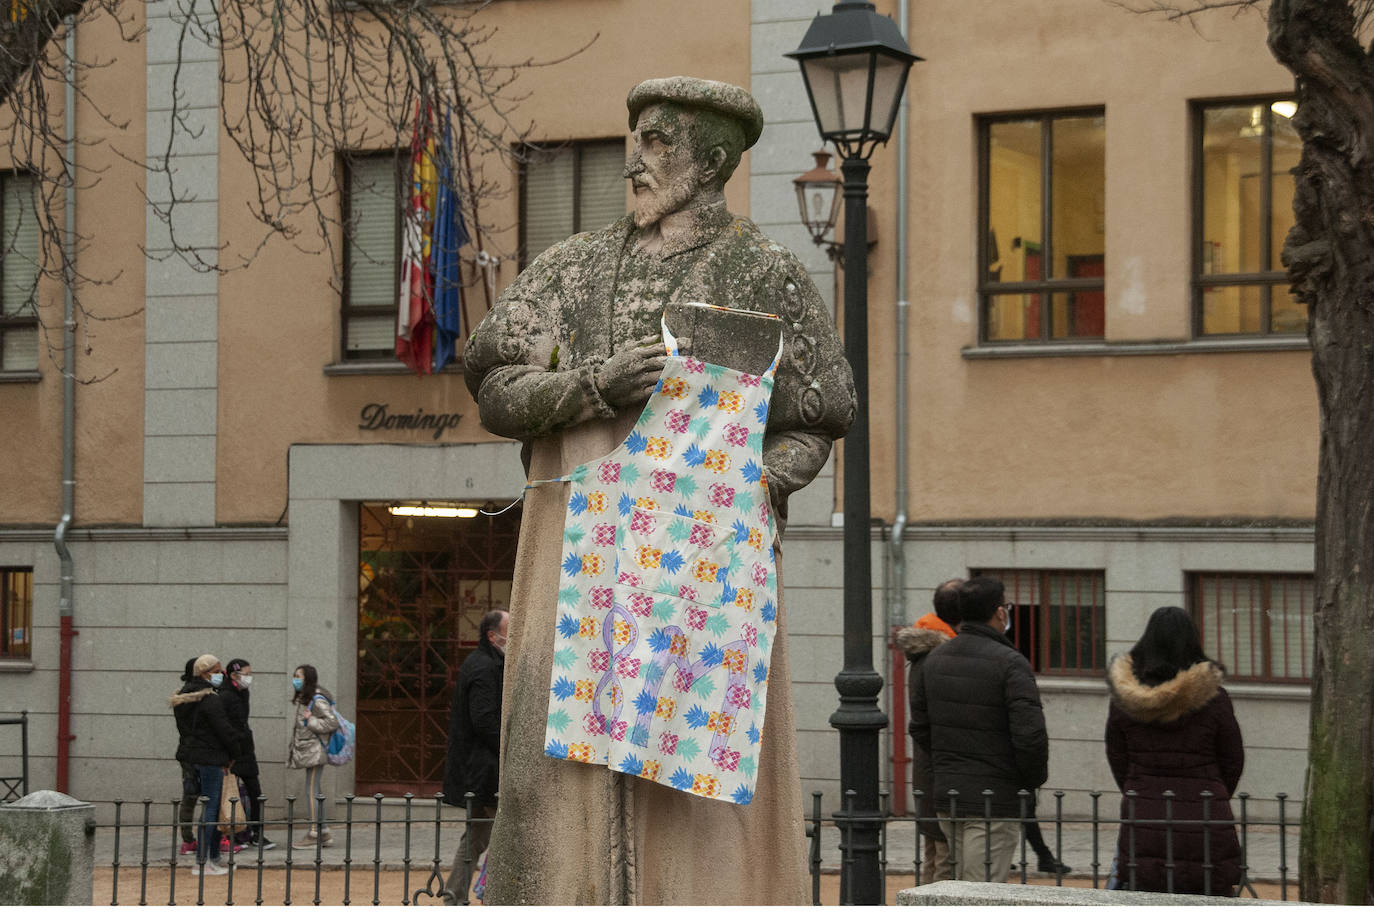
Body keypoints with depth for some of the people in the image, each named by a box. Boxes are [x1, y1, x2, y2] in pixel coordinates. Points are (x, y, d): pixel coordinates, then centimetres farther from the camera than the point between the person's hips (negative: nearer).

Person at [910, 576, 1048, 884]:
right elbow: (1030, 734, -20)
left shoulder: (935, 659, 9)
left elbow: (920, 727, 16)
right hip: (994, 801, -7)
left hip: (947, 798, 7)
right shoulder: (1010, 663, -14)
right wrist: (1033, 778, -2)